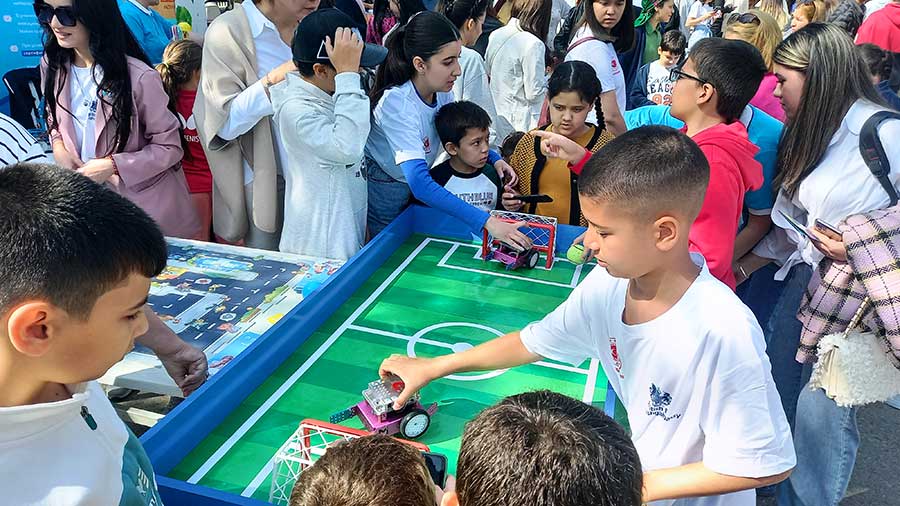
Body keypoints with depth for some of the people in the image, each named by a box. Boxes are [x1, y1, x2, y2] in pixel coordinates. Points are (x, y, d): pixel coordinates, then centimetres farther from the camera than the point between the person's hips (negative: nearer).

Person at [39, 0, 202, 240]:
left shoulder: (138, 77, -21)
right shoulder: (53, 64, -2)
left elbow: (169, 148, -13)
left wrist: (113, 165, -21)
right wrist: (58, 145, -3)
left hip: (144, 201, -5)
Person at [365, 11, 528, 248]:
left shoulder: (442, 93, -13)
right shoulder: (397, 104, -34)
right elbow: (420, 183, -43)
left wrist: (494, 158, -12)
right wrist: (487, 222, -49)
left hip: (412, 188, 6)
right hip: (383, 190, -6)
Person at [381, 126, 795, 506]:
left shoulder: (721, 331, -33)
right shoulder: (606, 286, -15)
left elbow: (765, 465, -22)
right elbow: (533, 343, 0)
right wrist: (433, 367, 4)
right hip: (633, 469, 5)